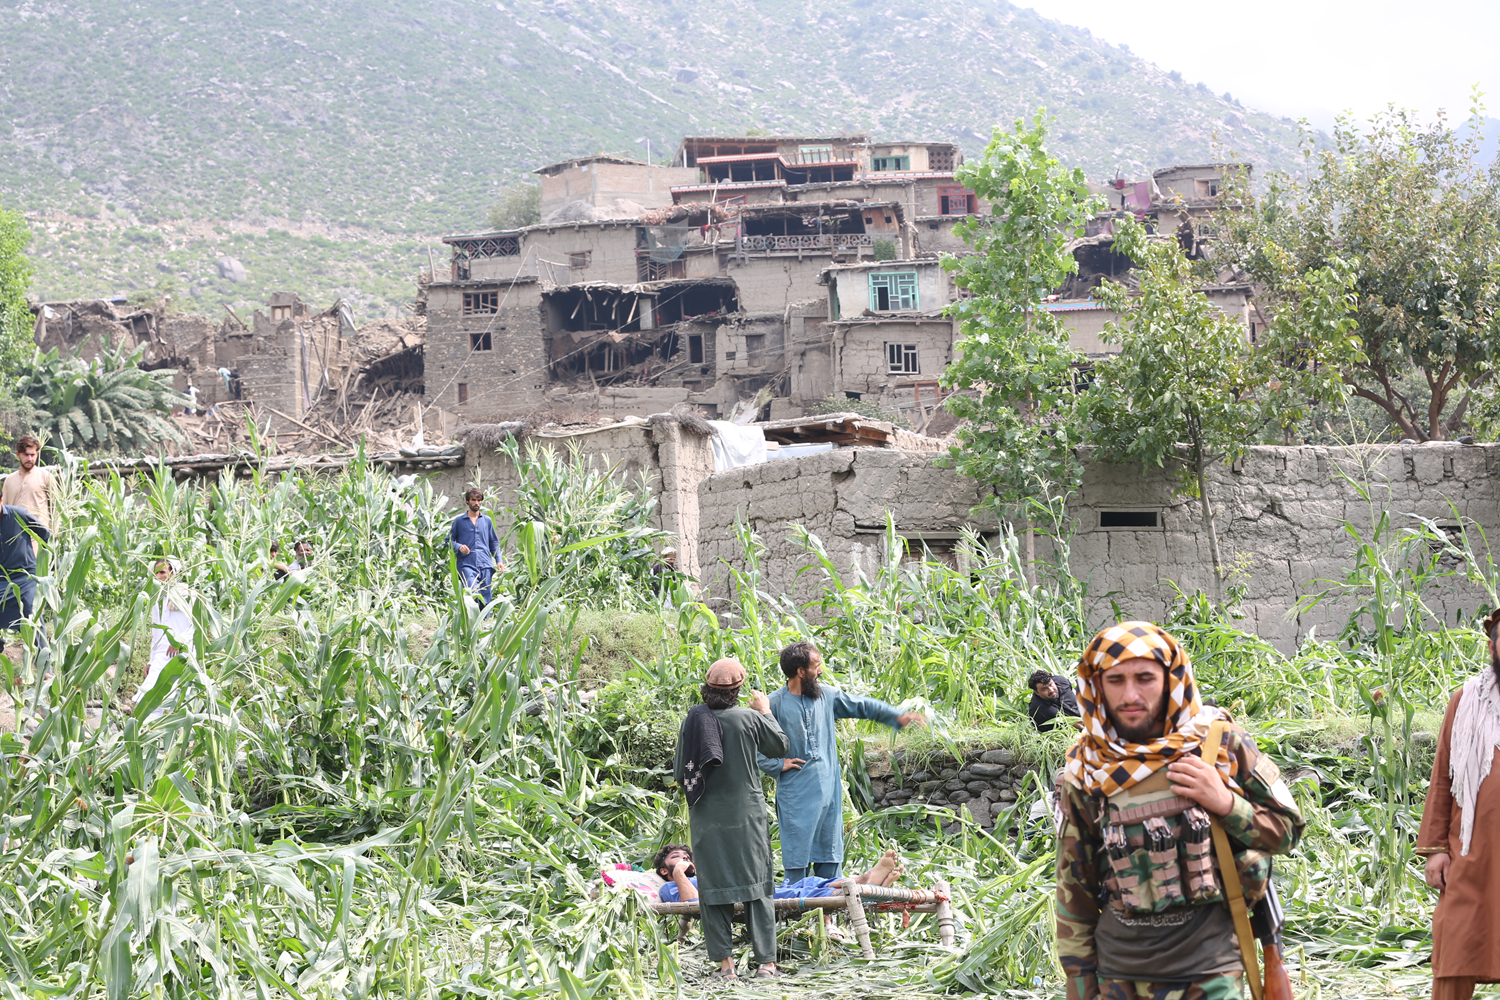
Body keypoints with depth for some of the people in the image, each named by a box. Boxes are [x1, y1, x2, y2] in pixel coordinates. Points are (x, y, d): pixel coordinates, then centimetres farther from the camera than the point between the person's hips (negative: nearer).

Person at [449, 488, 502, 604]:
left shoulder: (487, 520, 17)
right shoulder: (459, 521, 9)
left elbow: (494, 542, 21)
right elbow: (449, 540, 11)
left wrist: (498, 560, 9)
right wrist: (459, 547, -10)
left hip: (485, 565, 3)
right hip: (467, 565, -3)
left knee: (485, 600, -1)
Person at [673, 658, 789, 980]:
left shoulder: (692, 720, -6)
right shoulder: (750, 719, -9)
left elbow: (680, 773, 0)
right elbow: (780, 746, 10)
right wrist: (766, 712, 23)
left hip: (707, 818, 1)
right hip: (746, 815, -1)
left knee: (713, 886, 8)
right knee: (756, 885, 5)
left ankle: (724, 962, 5)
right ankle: (766, 961, 3)